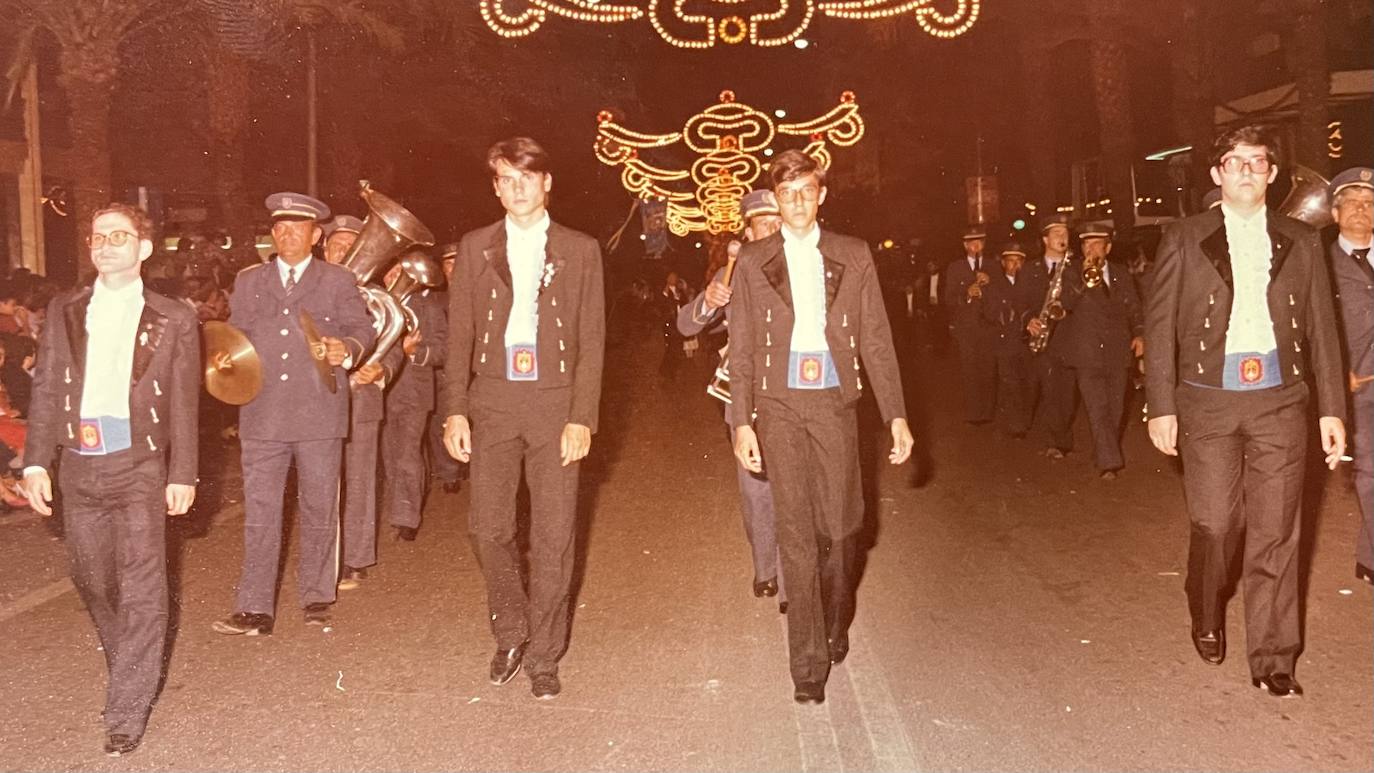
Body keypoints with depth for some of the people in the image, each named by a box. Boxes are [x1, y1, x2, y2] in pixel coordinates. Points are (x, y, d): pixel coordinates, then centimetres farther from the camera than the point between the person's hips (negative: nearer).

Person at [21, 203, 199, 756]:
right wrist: (37, 462, 0)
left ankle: (127, 712, 4)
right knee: (91, 580, 16)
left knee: (141, 589, -4)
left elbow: (183, 404, 0)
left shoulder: (172, 319, 0)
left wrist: (182, 475, -3)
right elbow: (45, 390, 7)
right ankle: (129, 665, 41)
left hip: (138, 466, -4)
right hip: (79, 465, 4)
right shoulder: (64, 312, 8)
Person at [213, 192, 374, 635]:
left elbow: (361, 327, 1)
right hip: (263, 415, 2)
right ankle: (255, 610, 5)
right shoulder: (248, 281, 16)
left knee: (319, 511, 8)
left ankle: (316, 598, 22)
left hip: (319, 414, -2)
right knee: (259, 514, 1)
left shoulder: (337, 281, 8)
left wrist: (347, 350, -20)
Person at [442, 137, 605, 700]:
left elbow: (592, 341, 1)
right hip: (492, 399, 1)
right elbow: (460, 335, 7)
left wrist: (582, 418, -7)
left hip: (555, 401, -1)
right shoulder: (475, 248, 9)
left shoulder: (580, 251, 5)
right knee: (488, 527, 0)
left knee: (554, 536, 1)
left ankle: (543, 656, 16)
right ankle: (511, 632, 25)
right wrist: (456, 411, -2)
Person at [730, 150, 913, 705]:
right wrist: (742, 422, -4)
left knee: (839, 525, 6)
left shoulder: (853, 257, 6)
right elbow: (742, 348, 4)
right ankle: (808, 662, 7)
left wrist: (896, 416, 0)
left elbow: (876, 341, 5)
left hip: (835, 401, 1)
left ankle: (835, 622, 35)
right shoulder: (752, 262, 5)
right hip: (780, 405, -1)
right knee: (796, 534, -1)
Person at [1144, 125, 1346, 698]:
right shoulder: (1184, 241, 3)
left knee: (1276, 534, 3)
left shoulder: (1301, 243, 10)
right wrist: (1161, 407, -5)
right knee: (1215, 526, 1)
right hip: (1209, 399, -2)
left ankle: (1272, 659, 14)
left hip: (1279, 400, 2)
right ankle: (1207, 619, 30)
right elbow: (1160, 327, 1)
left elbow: (1321, 330, 11)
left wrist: (1332, 409, 6)